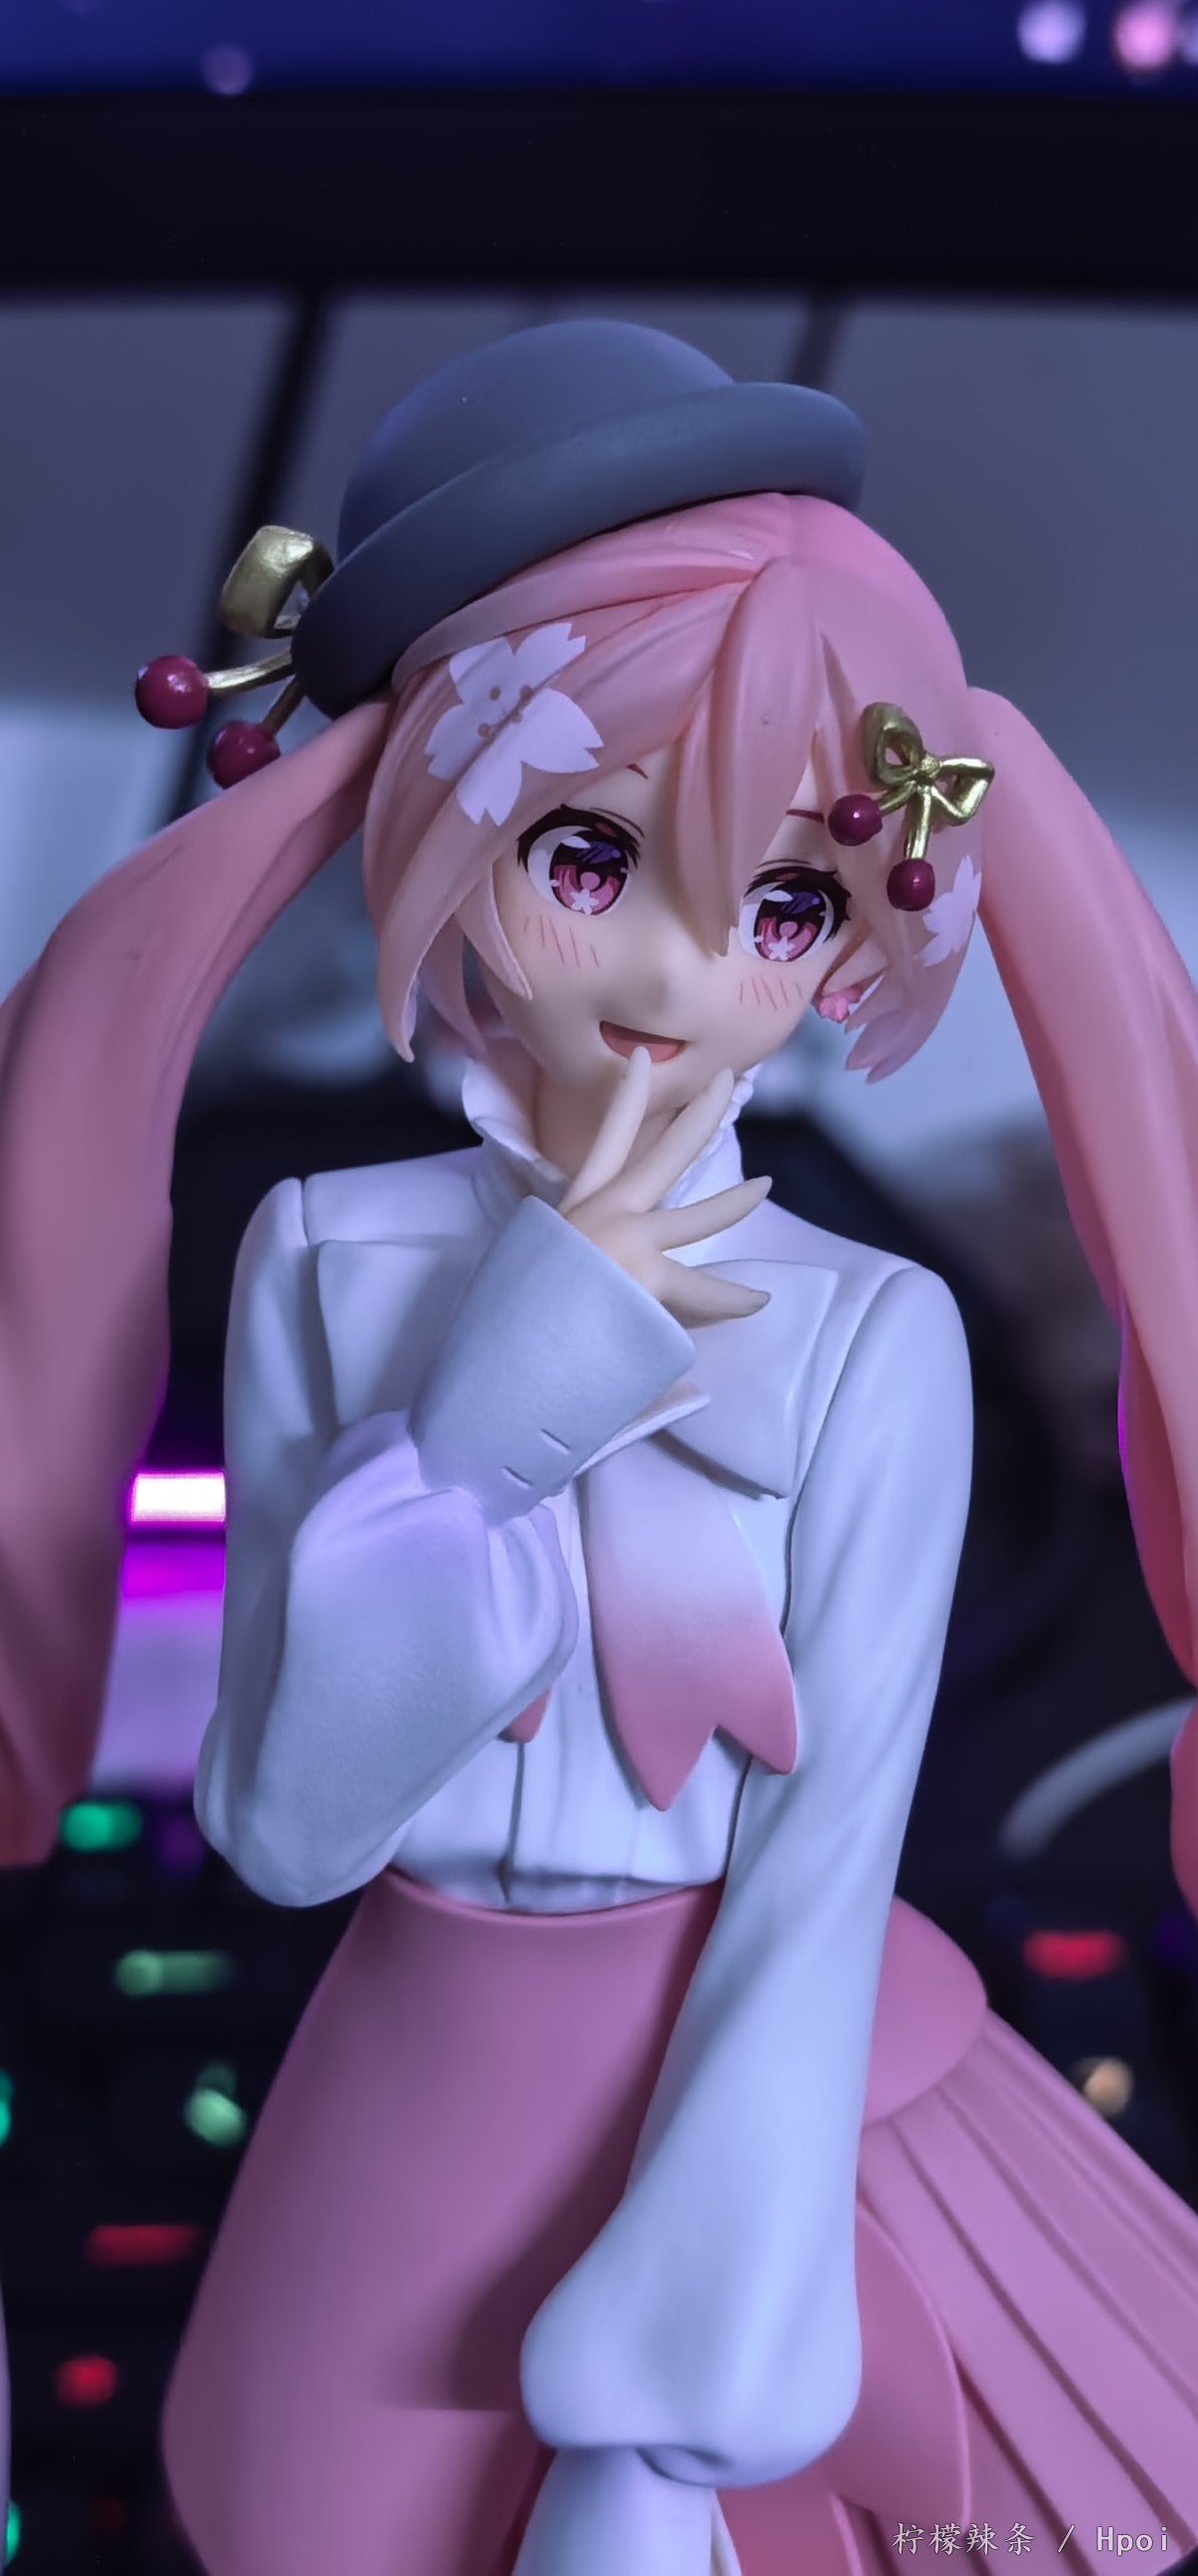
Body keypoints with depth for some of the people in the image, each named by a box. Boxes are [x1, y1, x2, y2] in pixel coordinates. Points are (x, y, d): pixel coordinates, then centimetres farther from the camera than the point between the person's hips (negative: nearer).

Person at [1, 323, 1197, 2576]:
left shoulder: (869, 1339, -14)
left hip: (735, 2105, -1)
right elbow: (283, 1825, -12)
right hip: (408, 2132, 2)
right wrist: (491, 1418, -24)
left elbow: (828, 1873, -14)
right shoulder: (329, 1267, -8)